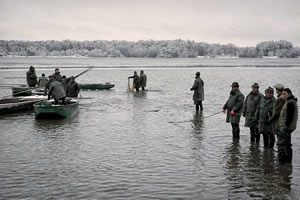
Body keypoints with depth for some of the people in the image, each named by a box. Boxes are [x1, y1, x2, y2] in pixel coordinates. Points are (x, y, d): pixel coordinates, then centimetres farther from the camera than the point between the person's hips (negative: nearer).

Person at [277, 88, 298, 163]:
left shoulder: (290, 103, -17)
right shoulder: (288, 102, 16)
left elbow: (289, 117, -23)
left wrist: (285, 126, -23)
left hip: (286, 127, -11)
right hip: (287, 127, 11)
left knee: (280, 143, -8)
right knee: (287, 144, 16)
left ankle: (281, 160, -8)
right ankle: (288, 160, 23)